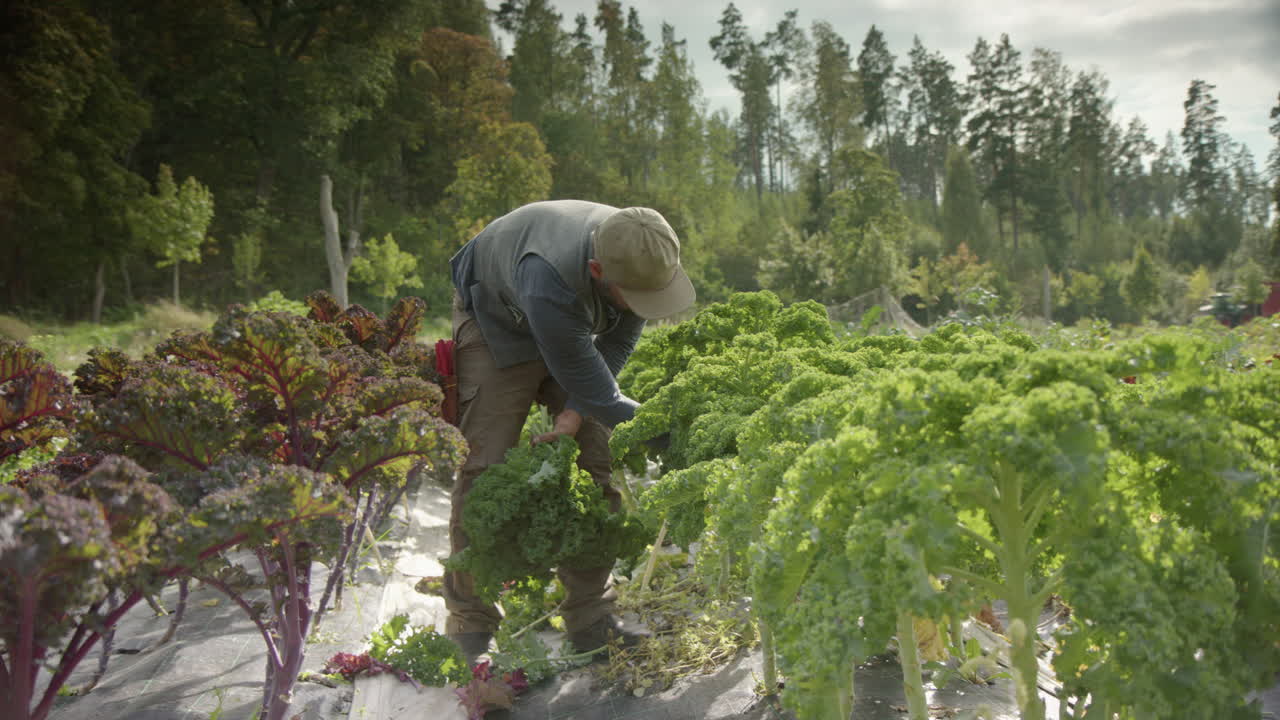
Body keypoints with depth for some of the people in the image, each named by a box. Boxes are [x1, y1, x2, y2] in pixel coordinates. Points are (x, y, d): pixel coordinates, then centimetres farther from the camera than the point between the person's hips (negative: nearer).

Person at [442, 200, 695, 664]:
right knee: (488, 468, -13)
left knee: (596, 461, -5)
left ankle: (590, 620, 3)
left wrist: (574, 412, -19)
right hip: (497, 321, -5)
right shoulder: (550, 280, -45)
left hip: (575, 326, 5)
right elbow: (596, 394, -35)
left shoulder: (648, 258, -26)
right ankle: (470, 628, 1)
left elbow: (618, 341, -9)